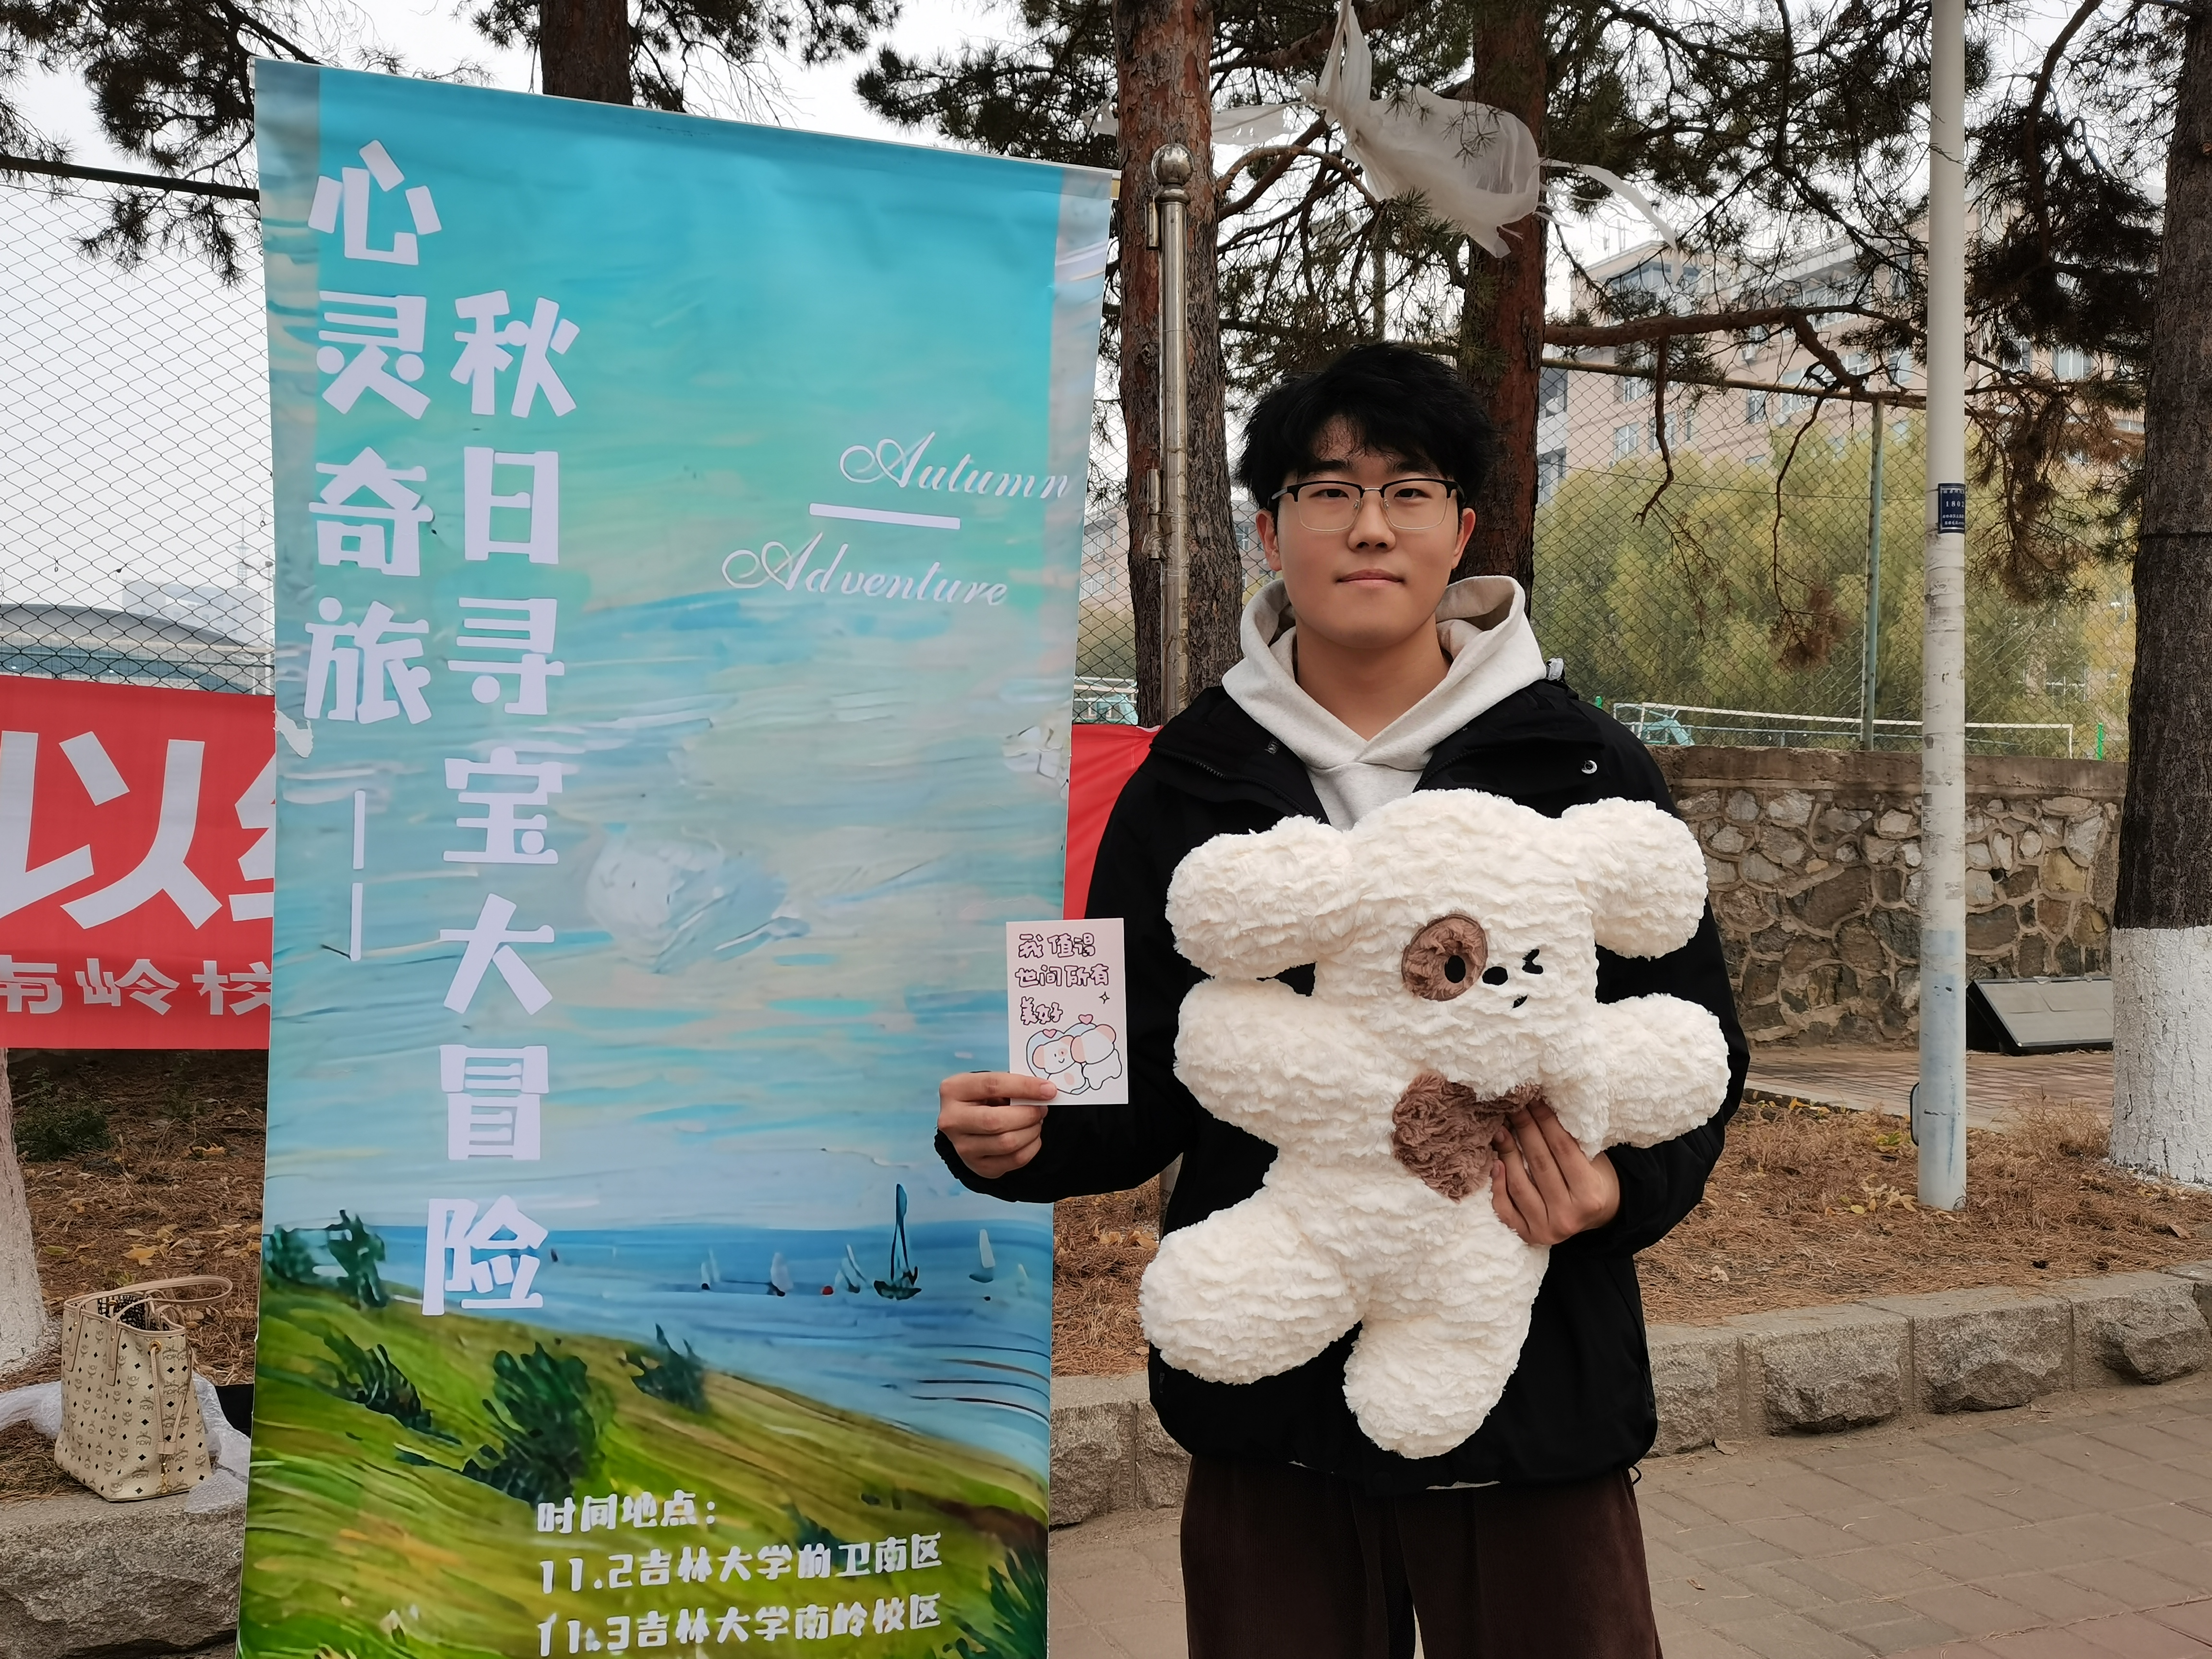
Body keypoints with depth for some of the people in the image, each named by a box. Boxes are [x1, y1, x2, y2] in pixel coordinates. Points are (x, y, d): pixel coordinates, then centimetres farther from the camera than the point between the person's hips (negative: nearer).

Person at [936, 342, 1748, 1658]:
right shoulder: (1191, 780, 3)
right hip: (1270, 1401, 2)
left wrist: (1622, 1190, -19)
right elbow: (1142, 1089, 6)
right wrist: (1023, 1138, -14)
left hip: (1536, 1391, -1)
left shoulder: (1584, 770, -2)